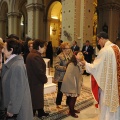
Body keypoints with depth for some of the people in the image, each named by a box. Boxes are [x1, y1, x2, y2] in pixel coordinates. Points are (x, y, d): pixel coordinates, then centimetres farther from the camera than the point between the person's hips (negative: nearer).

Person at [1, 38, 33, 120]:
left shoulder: (17, 66, -25)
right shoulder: (12, 62, 4)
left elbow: (18, 90, -24)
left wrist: (12, 109, -18)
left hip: (18, 107, -8)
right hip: (15, 103, 8)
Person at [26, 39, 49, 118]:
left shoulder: (31, 54, 10)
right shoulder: (36, 56, -24)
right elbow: (39, 71, -26)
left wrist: (43, 78, 10)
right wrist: (45, 79, -9)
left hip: (33, 80, 10)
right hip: (36, 82, -10)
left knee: (38, 98, 22)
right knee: (36, 98, 4)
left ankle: (41, 112, 37)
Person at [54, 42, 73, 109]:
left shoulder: (71, 55, 6)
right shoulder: (59, 56, -14)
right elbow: (56, 66, -22)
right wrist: (65, 68, -27)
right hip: (62, 77, -6)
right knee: (60, 91, 6)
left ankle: (68, 102, 33)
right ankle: (58, 103, 22)